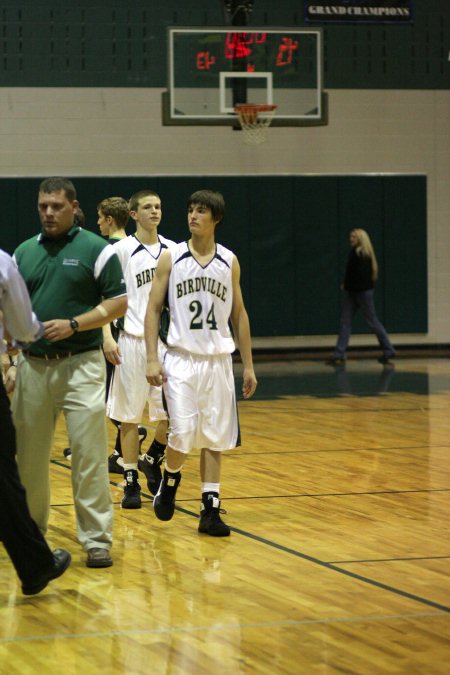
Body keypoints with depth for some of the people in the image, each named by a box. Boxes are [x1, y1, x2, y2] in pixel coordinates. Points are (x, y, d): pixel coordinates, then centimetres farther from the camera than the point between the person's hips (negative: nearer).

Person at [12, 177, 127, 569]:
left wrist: (73, 324, -15)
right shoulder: (24, 252, 11)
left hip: (80, 364, -4)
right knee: (29, 453, 10)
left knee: (89, 453, -7)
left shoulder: (96, 250, -2)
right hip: (32, 364, 4)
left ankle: (97, 539, -3)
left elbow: (119, 303, -5)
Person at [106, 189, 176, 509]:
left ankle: (152, 459, 25)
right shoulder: (122, 250, -4)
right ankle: (131, 480, 11)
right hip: (133, 341, -3)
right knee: (130, 415, 2)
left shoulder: (172, 250, 8)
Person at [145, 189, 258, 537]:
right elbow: (153, 308, 1)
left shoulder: (229, 262, 6)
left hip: (219, 361, 2)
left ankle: (210, 509, 6)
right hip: (181, 360, -2)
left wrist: (249, 365, 9)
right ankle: (170, 479, 21)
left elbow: (239, 314, 12)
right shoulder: (171, 259, 0)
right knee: (182, 434, -9)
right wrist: (152, 359, -9)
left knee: (214, 438, 2)